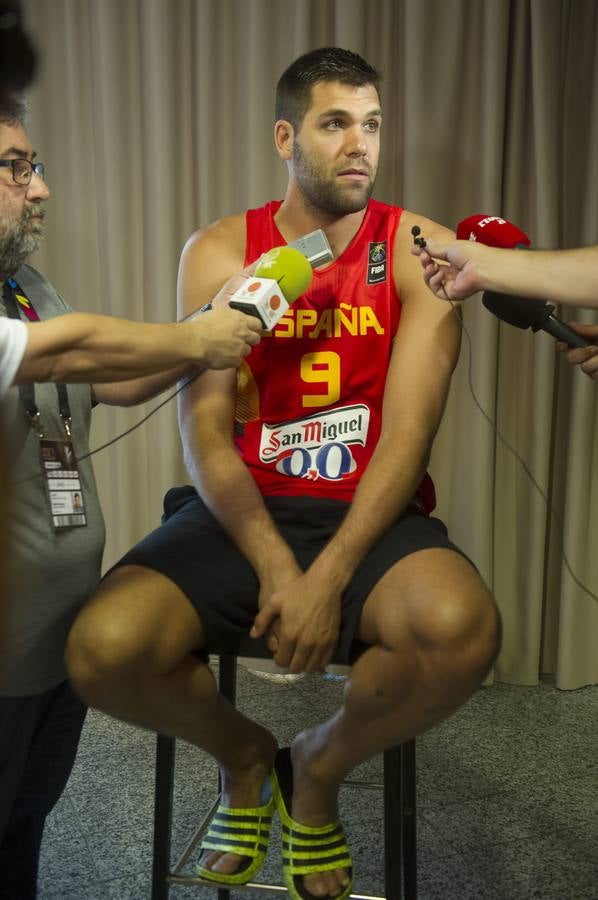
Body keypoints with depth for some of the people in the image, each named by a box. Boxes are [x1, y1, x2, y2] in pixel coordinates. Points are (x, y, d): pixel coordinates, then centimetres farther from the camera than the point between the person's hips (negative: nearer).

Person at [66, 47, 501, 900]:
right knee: (102, 650, -25)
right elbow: (204, 430, -4)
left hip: (370, 513, 0)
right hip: (240, 511, 1)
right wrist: (274, 568, -18)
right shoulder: (218, 252, 2)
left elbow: (409, 431, -9)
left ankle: (318, 766, 3)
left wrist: (329, 578, -20)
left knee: (461, 629, -33)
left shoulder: (419, 251, -1)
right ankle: (244, 754, 12)